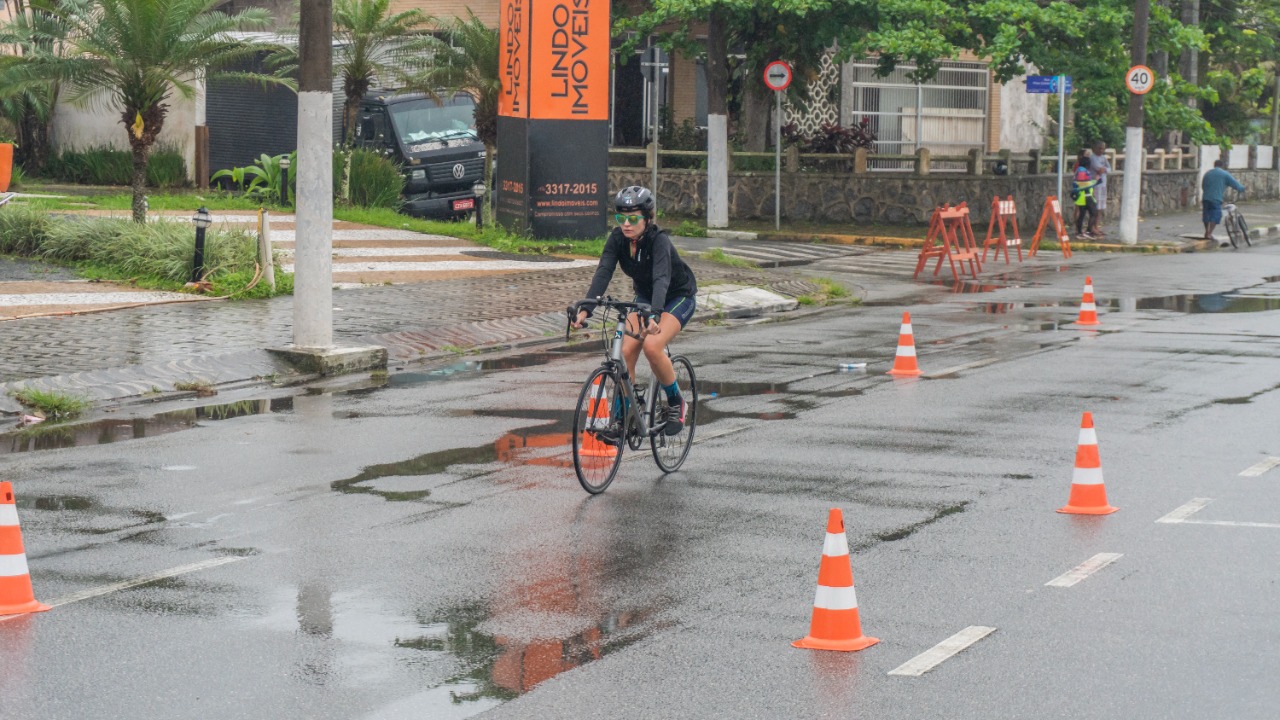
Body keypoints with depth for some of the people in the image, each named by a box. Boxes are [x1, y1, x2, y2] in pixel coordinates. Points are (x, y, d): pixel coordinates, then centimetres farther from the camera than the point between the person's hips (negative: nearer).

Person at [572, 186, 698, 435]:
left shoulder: (659, 240, -30)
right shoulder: (618, 238, -16)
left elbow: (661, 278, -45)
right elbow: (603, 272, -27)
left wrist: (655, 315, -61)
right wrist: (585, 308, -43)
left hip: (679, 296, -5)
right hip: (645, 296, 5)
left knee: (652, 346, -27)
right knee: (625, 352, -13)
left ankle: (676, 403, -4)